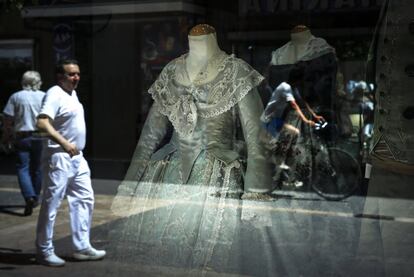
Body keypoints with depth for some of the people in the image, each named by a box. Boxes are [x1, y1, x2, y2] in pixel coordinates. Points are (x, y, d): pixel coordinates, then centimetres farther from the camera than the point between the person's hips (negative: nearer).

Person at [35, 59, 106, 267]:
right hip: (59, 157, -10)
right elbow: (42, 123, -28)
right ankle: (44, 251, 7)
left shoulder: (73, 94, 14)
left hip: (77, 157, 10)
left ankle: (82, 247, 19)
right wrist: (64, 143, -33)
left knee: (84, 199, 11)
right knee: (51, 203, -2)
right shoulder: (55, 94, -15)